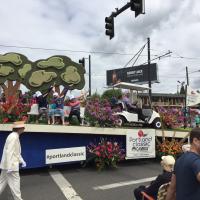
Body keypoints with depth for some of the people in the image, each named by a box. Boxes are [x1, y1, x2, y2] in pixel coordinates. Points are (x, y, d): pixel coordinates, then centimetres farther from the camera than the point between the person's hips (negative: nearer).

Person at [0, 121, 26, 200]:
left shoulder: (15, 136, 11)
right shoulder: (13, 137, -20)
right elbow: (9, 152, -25)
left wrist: (21, 161, 15)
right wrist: (9, 166, -25)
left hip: (8, 165, 10)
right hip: (11, 165, -10)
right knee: (15, 183, 1)